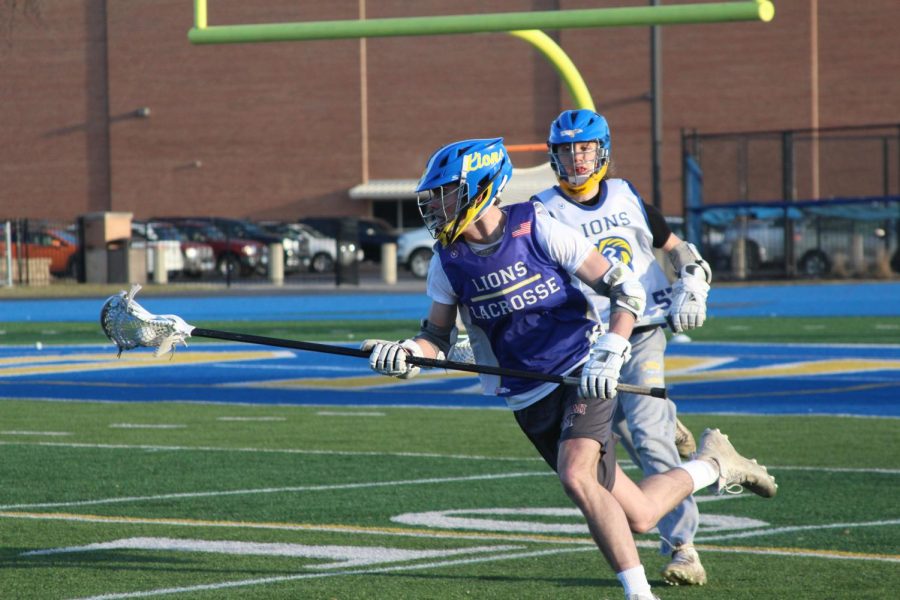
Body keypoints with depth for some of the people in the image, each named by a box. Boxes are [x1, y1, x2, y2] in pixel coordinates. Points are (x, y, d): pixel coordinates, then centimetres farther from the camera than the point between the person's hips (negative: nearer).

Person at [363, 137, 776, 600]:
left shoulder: (537, 228, -12)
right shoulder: (447, 262, 1)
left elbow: (625, 290, -10)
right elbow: (437, 336, 10)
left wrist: (607, 355, -22)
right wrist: (405, 355, -12)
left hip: (584, 377, -4)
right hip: (528, 400, 4)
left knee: (576, 477, -30)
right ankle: (712, 465, 28)